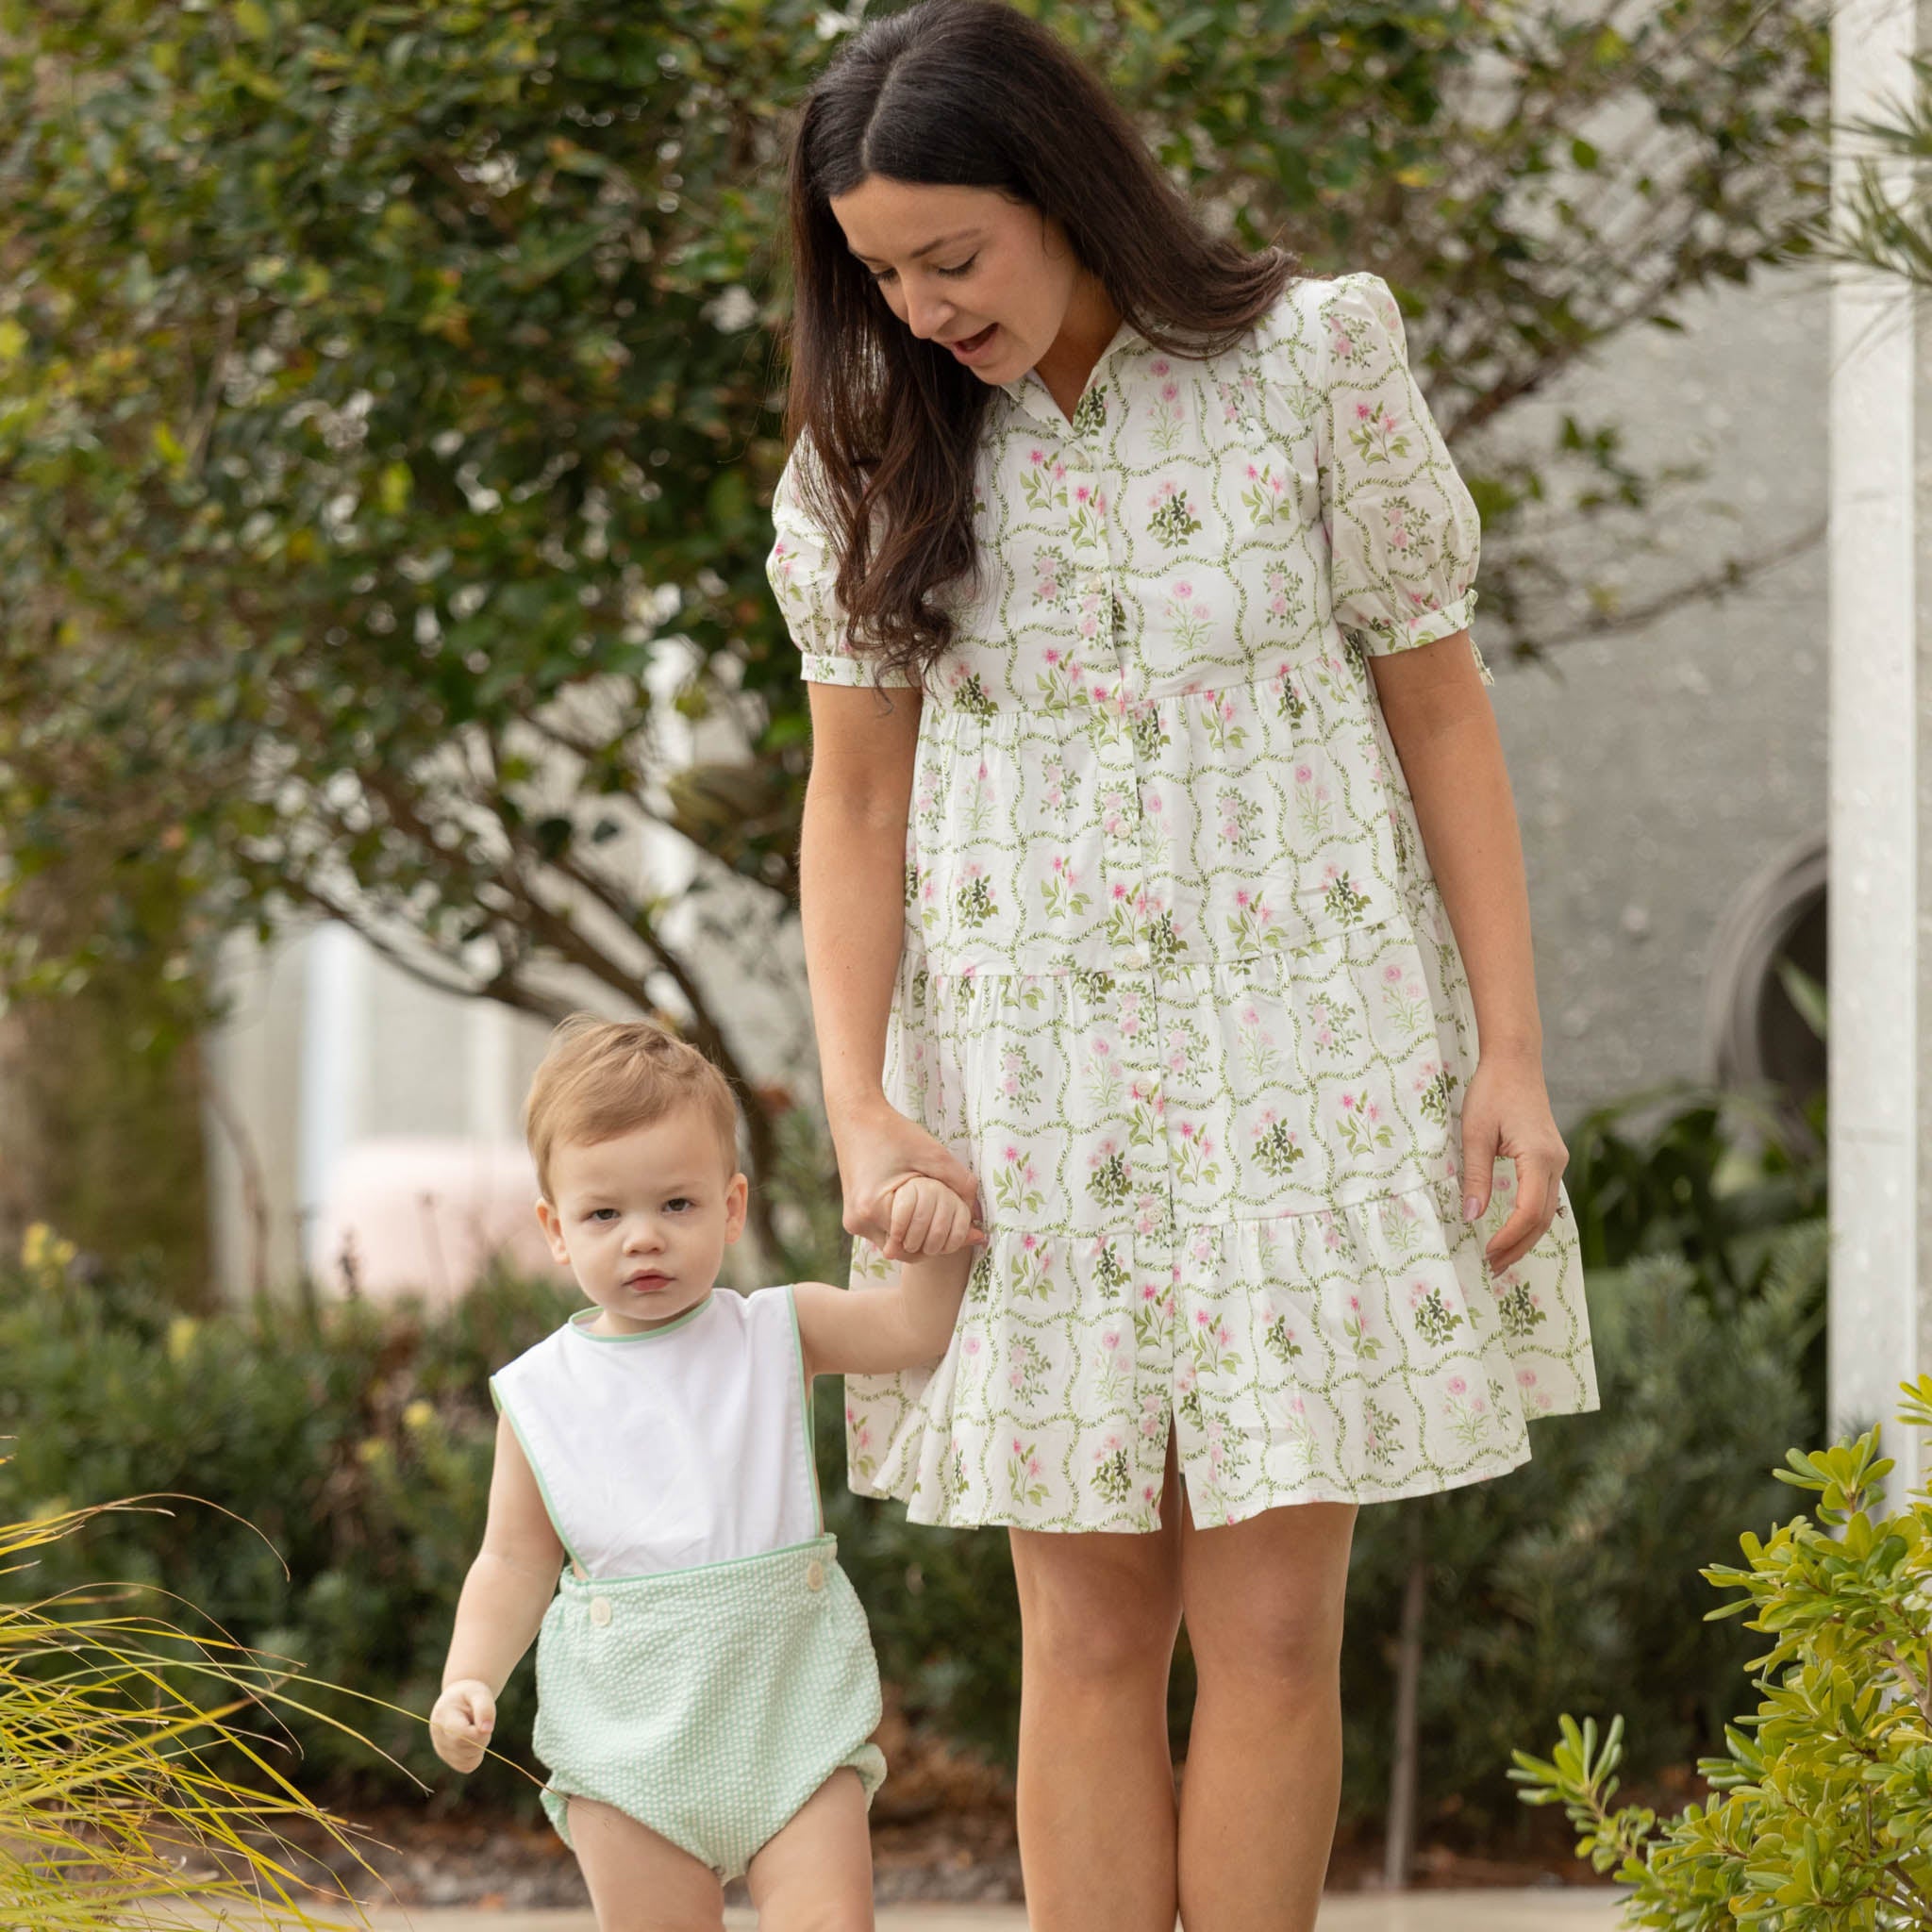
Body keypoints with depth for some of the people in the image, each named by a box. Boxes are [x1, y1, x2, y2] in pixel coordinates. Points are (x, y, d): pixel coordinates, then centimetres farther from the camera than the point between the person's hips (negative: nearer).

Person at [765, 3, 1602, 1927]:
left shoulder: (1311, 360, -4)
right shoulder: (871, 450, 3)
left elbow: (1441, 707, 0)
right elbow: (855, 795, 5)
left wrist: (1511, 1054, -4)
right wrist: (858, 1104, -7)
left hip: (1301, 1051, -1)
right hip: (1027, 1080, 2)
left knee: (1271, 1627, -2)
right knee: (1087, 1636, 2)